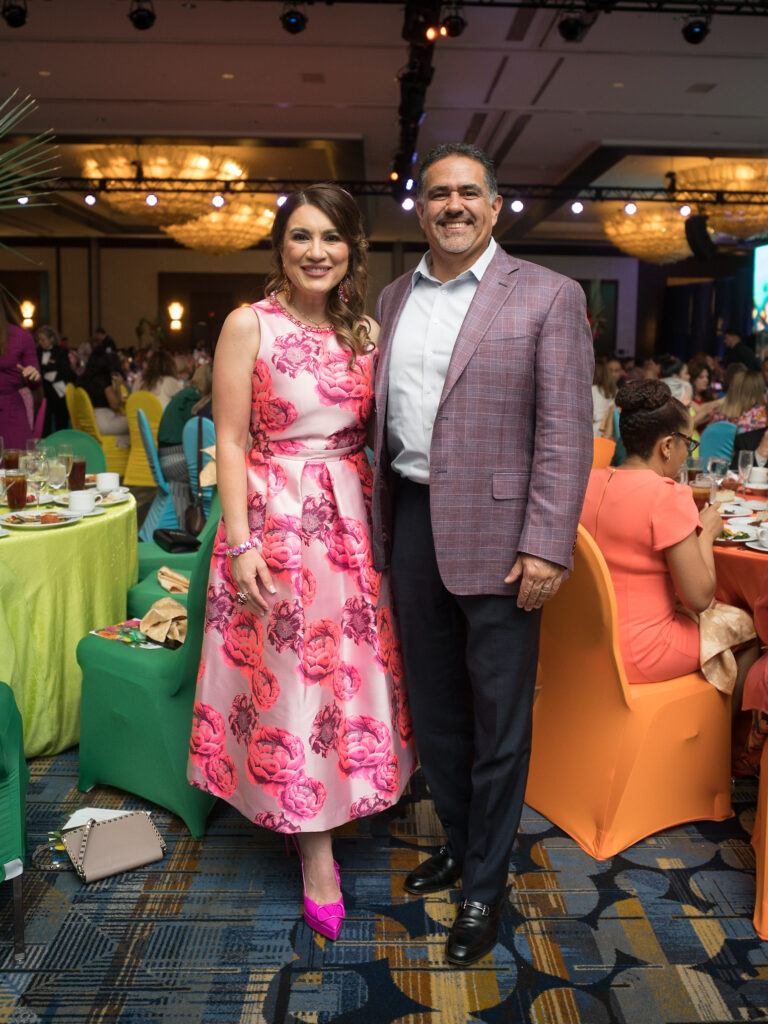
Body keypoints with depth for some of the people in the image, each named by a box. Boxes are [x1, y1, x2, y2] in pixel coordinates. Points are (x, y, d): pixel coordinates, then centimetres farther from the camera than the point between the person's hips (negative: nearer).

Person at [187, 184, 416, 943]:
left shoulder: (365, 330, 8)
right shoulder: (249, 325, -6)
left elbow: (375, 433, 13)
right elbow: (231, 441, -8)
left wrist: (381, 518, 3)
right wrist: (241, 542, -14)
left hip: (352, 518, 5)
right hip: (275, 517, -4)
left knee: (349, 667, 11)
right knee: (290, 675, 4)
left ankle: (318, 818, 34)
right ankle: (317, 853, 20)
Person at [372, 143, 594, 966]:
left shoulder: (548, 297, -5)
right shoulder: (394, 297, 11)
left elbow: (566, 431, -10)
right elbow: (382, 415, 14)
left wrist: (545, 547, -16)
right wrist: (381, 526, 10)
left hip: (496, 533, -5)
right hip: (412, 522, 5)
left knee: (498, 719, 7)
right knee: (432, 704, 18)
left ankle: (486, 883, 25)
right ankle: (458, 840, 39)